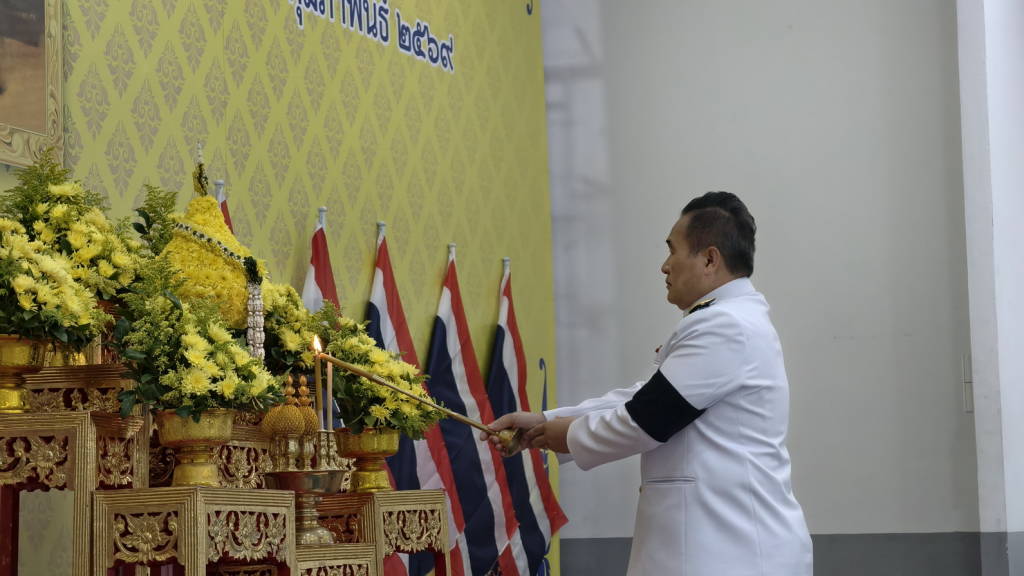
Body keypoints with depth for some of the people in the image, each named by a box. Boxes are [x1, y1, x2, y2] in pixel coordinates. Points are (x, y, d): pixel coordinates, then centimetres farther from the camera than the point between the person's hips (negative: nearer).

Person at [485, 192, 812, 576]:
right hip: (735, 542, 10)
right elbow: (643, 397, 19)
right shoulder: (732, 322, 20)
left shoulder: (726, 328, -16)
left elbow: (648, 417, -16)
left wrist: (572, 436, 1)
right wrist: (545, 421, 11)